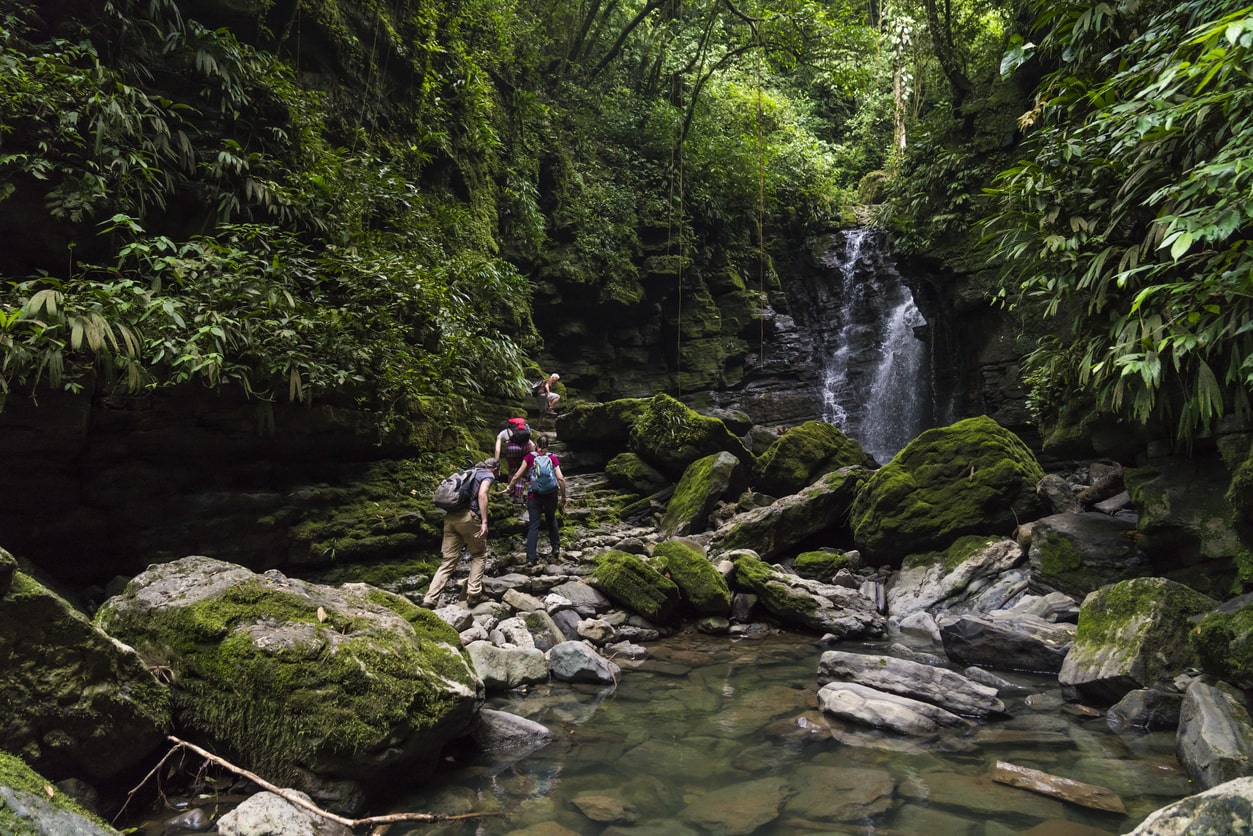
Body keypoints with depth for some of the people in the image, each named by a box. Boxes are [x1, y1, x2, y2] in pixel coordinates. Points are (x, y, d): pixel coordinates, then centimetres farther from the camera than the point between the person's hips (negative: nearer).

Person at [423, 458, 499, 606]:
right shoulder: (488, 475, 7)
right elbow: (482, 495, -12)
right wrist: (484, 522, -15)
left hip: (449, 516, 6)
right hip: (468, 516, -6)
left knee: (449, 561, 6)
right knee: (479, 555, 13)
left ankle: (429, 599, -4)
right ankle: (473, 593, 5)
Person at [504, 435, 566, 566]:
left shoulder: (530, 457, 3)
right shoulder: (553, 458, 4)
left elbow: (517, 475, 1)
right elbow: (560, 478, -5)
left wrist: (509, 488, 15)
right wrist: (563, 496, 2)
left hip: (534, 495, -1)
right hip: (551, 495, 1)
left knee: (533, 525, 2)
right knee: (551, 519, 26)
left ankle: (531, 557, -6)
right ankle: (556, 548, 27)